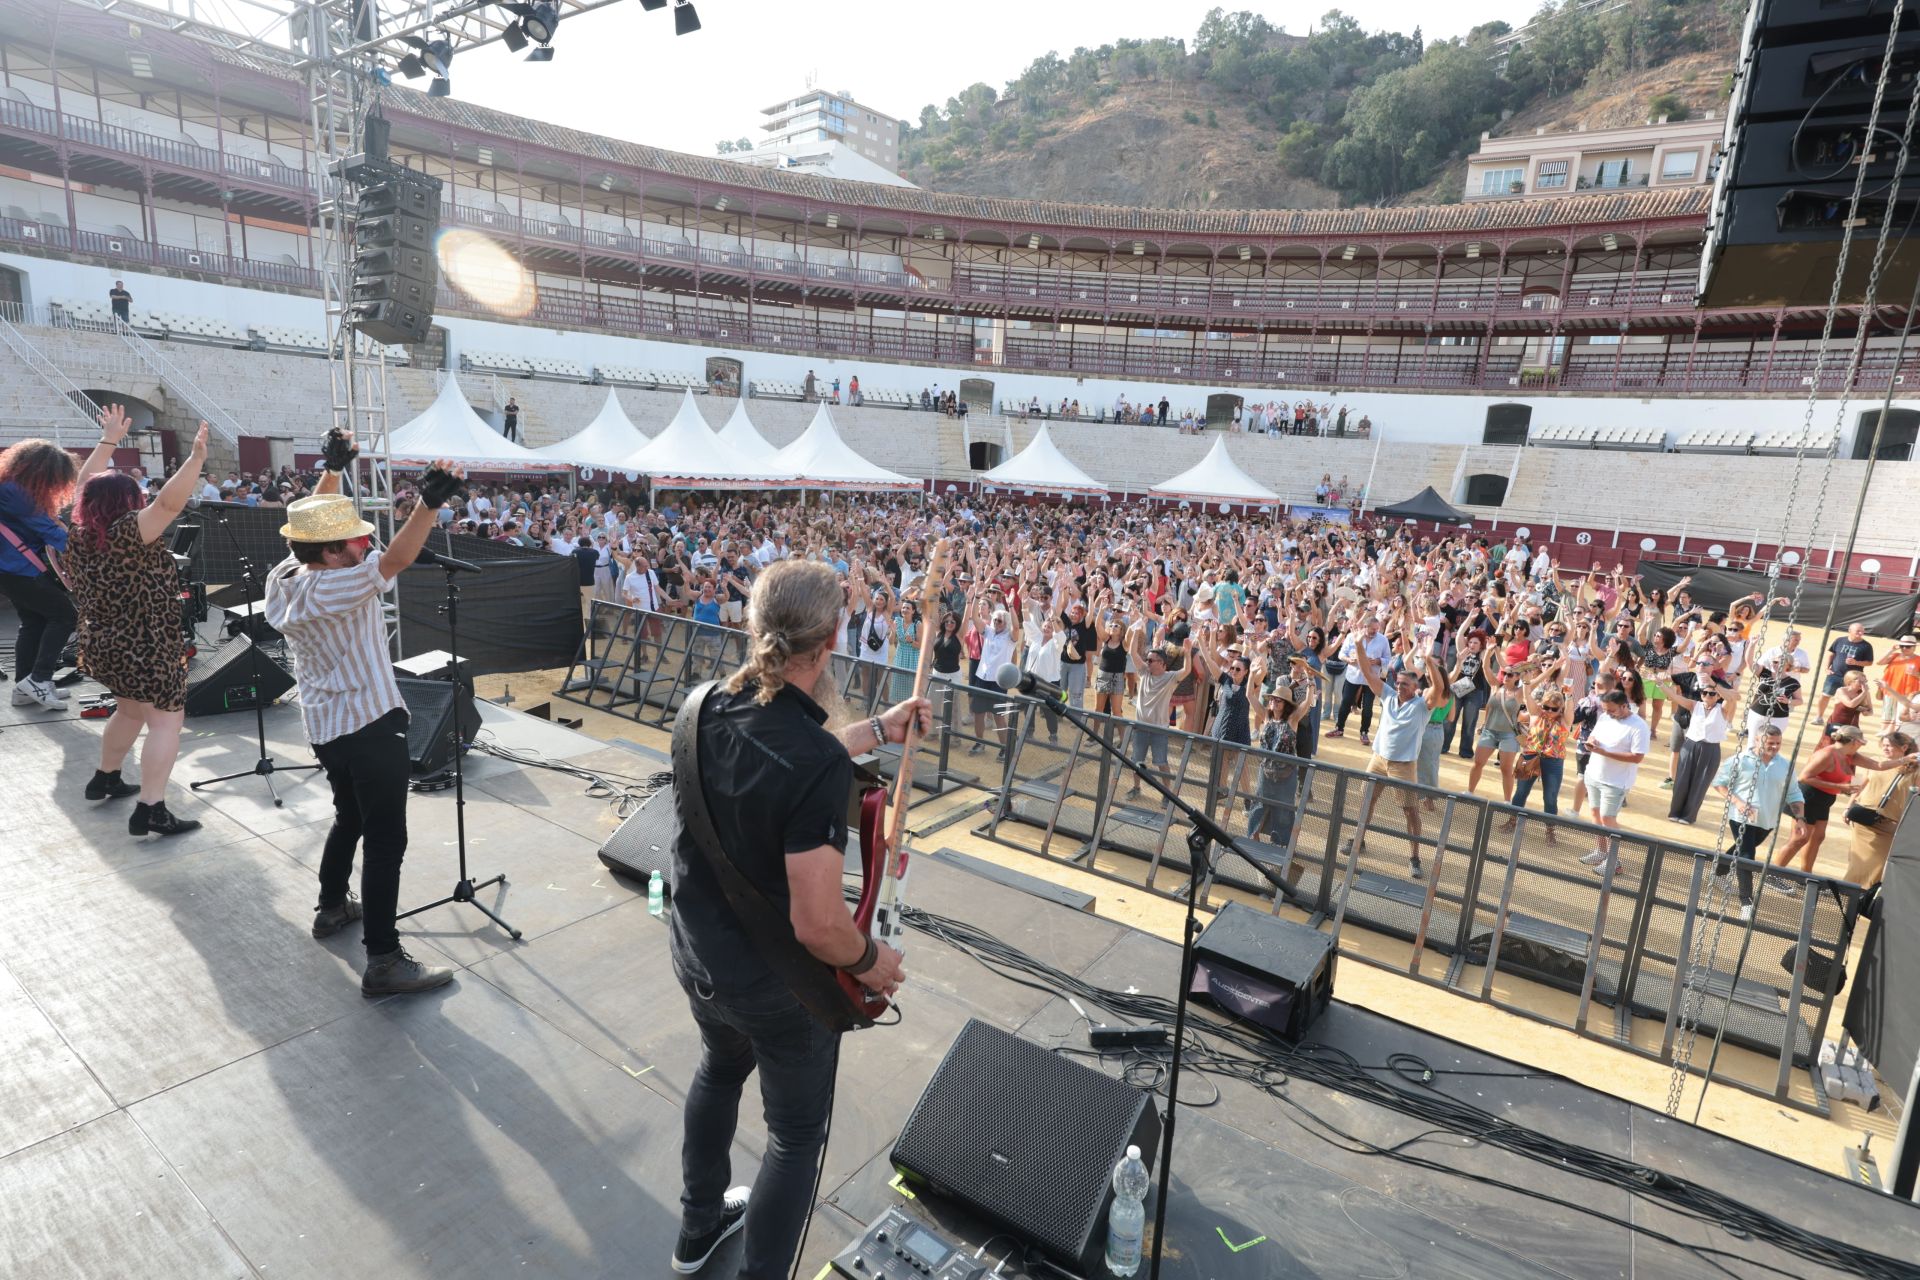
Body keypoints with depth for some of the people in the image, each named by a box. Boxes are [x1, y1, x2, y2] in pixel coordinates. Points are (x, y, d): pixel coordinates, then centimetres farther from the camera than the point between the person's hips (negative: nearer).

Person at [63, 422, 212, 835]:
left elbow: (89, 489, 20)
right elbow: (169, 503, -33)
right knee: (166, 721, -7)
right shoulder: (125, 534, -21)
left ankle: (105, 779, 41)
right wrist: (196, 459, -38)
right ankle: (151, 810, -13)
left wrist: (107, 443, 24)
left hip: (103, 647, 10)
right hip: (144, 650, -10)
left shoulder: (80, 538, 4)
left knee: (131, 709, 29)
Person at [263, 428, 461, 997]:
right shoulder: (331, 588, -22)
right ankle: (383, 961, -5)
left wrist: (332, 468, 20)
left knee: (350, 816, 29)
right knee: (385, 841, -7)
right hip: (370, 724, -10)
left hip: (326, 723, 10)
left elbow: (312, 521, 18)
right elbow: (393, 562, -36)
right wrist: (428, 504, -47)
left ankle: (332, 906, 45)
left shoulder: (287, 575, 3)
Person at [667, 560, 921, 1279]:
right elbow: (817, 924, -32)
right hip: (775, 985, -8)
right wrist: (870, 962, -11)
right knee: (796, 1134, 19)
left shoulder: (707, 706, -11)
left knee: (720, 1069, 34)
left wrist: (877, 731, 13)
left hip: (696, 953, 8)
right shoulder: (822, 768, -35)